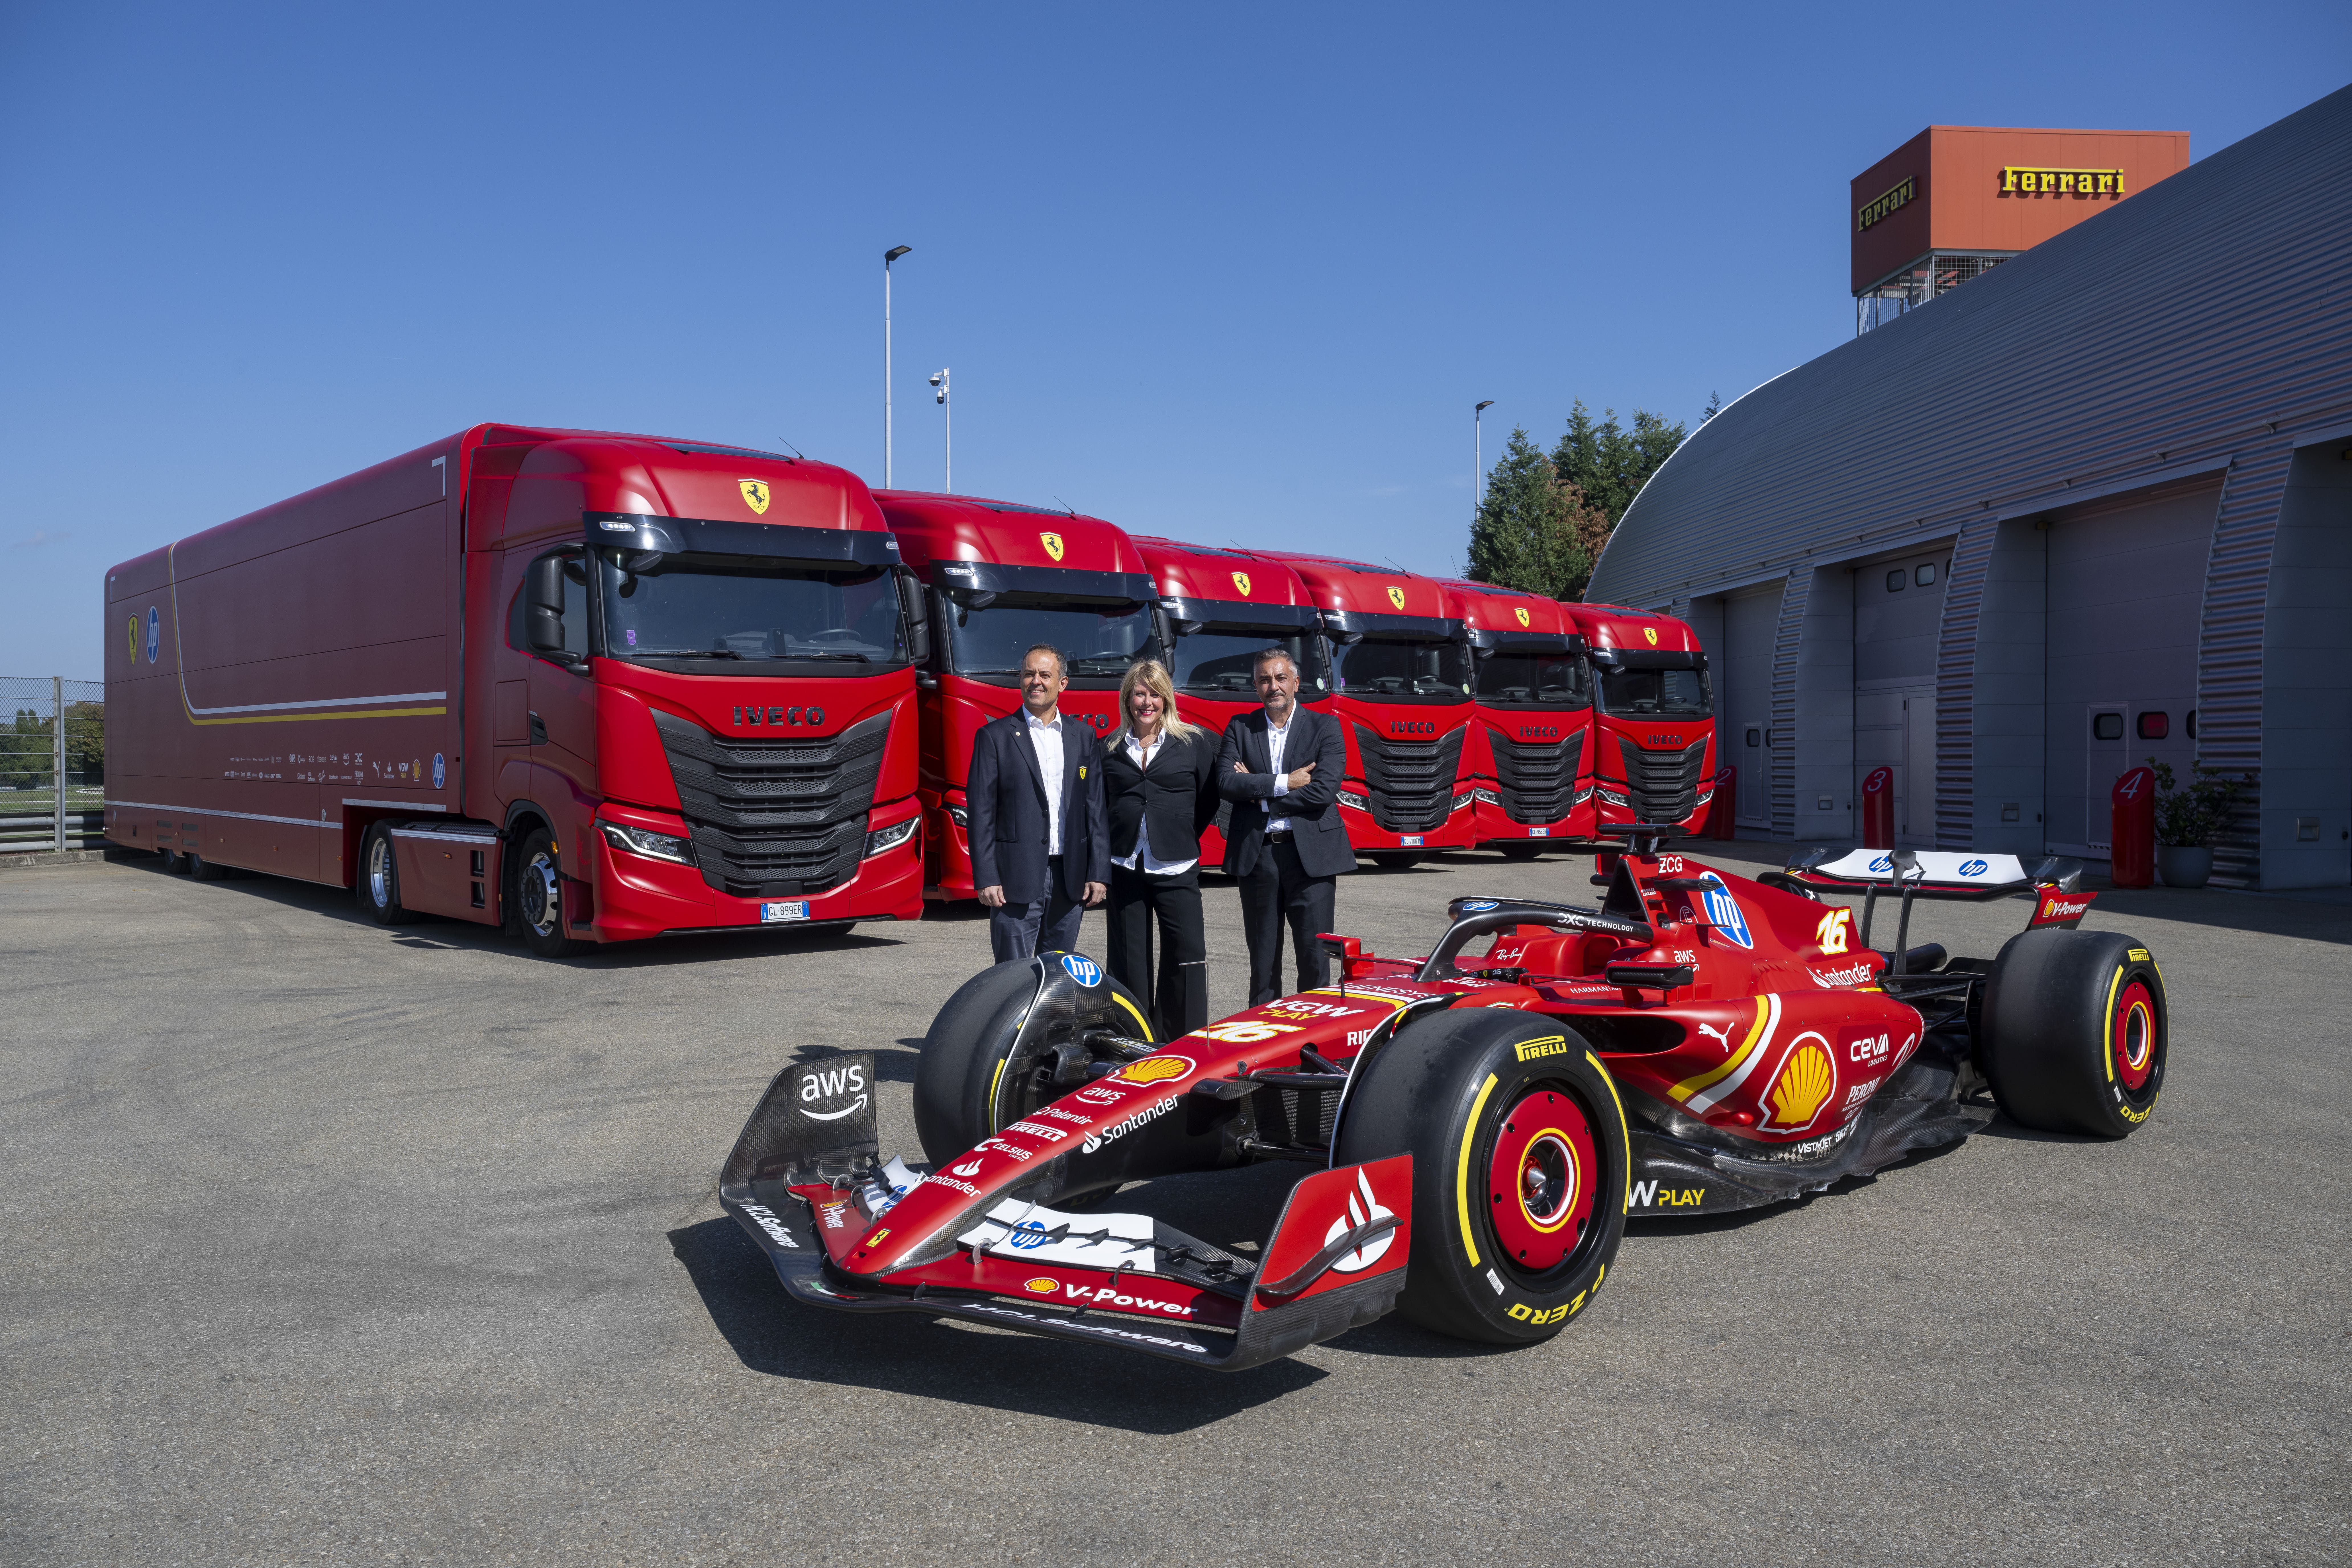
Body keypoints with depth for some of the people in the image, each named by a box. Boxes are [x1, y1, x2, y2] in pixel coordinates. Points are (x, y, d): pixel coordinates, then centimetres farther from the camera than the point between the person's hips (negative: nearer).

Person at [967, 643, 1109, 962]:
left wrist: (1098, 874, 3)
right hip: (1017, 880, -4)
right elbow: (981, 812, -3)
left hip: (1070, 878, 4)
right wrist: (986, 879, -10)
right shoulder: (994, 736, 0)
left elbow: (1095, 809, 10)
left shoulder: (1083, 737, 11)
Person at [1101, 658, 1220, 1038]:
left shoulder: (1194, 742, 3)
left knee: (1186, 956, -7)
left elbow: (1209, 799, 6)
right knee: (1130, 961, 6)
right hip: (1125, 867, 2)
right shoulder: (1110, 749, 8)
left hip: (1176, 868, -2)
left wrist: (1183, 837, 3)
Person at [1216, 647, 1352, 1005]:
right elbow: (1226, 782, -8)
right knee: (1262, 959, 10)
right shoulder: (1239, 729, 8)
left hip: (1310, 854, -2)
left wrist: (1257, 792, -8)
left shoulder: (1325, 727, 2)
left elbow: (1324, 790, -12)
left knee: (1315, 958, 0)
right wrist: (1283, 783, -15)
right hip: (1256, 854, 2)